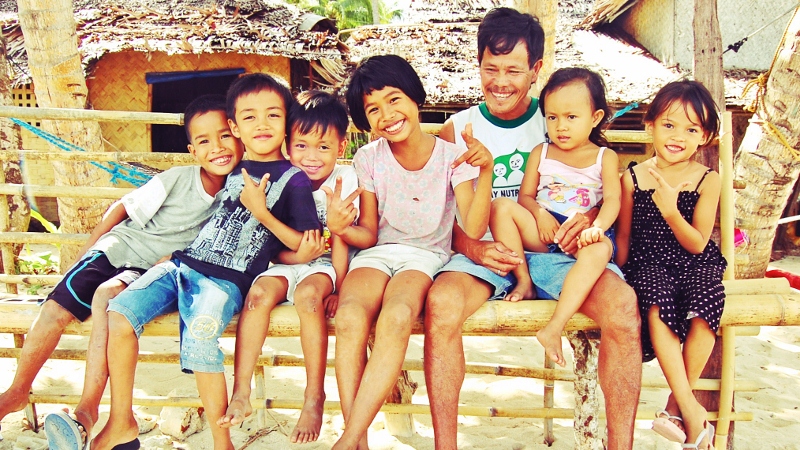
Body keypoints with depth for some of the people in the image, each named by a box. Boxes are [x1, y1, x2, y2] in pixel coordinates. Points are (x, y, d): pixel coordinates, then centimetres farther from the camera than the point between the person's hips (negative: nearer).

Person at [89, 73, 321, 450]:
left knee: (199, 338, -31)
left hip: (226, 281, -6)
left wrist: (262, 212, -12)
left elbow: (306, 247, -3)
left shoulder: (293, 179, 1)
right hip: (182, 265, 6)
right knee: (119, 312, -13)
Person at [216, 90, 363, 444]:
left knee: (309, 294, -33)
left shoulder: (344, 178, -8)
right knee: (259, 292, -26)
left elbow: (340, 237, -10)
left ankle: (315, 398, -21)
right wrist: (298, 254, -22)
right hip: (286, 262, 3)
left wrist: (338, 288, -15)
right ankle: (241, 394, -19)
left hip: (324, 265, -3)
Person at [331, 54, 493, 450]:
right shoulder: (369, 158, 1)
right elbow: (370, 232, 4)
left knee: (396, 317, -36)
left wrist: (485, 171, -30)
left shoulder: (452, 156, -5)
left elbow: (473, 229, -16)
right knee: (349, 318, -32)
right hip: (377, 253, 2)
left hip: (425, 256, -1)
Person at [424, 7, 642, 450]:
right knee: (441, 302, -33)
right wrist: (475, 248, -18)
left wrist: (590, 216, -16)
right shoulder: (457, 130, 7)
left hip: (556, 252, 1)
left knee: (622, 303, -28)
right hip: (483, 252, 0)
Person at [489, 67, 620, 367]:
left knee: (598, 251, -38)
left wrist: (596, 227, -26)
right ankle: (524, 281, -16)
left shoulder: (605, 158, 8)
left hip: (583, 233, -2)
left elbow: (612, 201, -5)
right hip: (541, 231, 3)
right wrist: (540, 214, -14)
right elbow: (525, 196, 9)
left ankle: (554, 328, -39)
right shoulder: (541, 153, 14)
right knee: (501, 207, -21)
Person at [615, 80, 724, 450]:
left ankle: (676, 405, -13)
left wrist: (670, 210, -21)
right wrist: (619, 276, 1)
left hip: (694, 264, 1)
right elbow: (623, 234, 10)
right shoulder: (633, 178, 0)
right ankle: (692, 413, -22)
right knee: (658, 304, -31)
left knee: (707, 302, -30)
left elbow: (697, 245, -5)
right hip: (648, 264, 0)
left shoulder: (708, 180, -1)